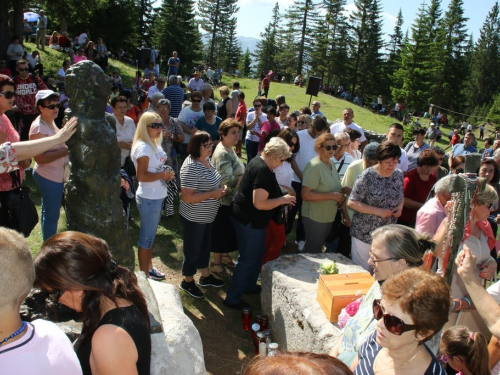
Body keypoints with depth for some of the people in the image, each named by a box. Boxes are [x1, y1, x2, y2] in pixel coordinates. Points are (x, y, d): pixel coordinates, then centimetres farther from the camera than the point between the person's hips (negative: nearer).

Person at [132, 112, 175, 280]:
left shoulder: (154, 144, 8)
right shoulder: (143, 147, -20)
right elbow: (142, 176, -25)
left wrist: (167, 175, 2)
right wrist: (163, 175, -24)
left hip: (157, 196, 9)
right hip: (149, 198, -9)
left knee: (151, 234, 21)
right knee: (147, 236, 4)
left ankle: (149, 267, 36)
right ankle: (144, 275, 17)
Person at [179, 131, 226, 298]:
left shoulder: (207, 160, 2)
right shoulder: (191, 167, -27)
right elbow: (186, 197, -29)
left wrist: (221, 188, -3)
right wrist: (213, 194, -27)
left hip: (208, 215, 9)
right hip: (194, 218, -9)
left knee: (205, 246, 24)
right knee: (193, 250, 9)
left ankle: (205, 276, 43)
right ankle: (187, 281, 31)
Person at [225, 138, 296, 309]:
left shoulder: (259, 162, 6)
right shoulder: (263, 170, -26)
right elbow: (260, 203, -30)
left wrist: (281, 195, 8)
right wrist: (283, 200, -18)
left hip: (249, 218, 10)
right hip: (248, 220, -10)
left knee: (257, 254, 23)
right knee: (248, 259, 1)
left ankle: (249, 286, 41)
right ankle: (232, 298, 12)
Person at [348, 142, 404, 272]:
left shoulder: (399, 175, 3)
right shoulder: (367, 176, -14)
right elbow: (351, 203, -16)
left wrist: (400, 207, -4)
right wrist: (378, 211, -21)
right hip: (364, 233, -5)